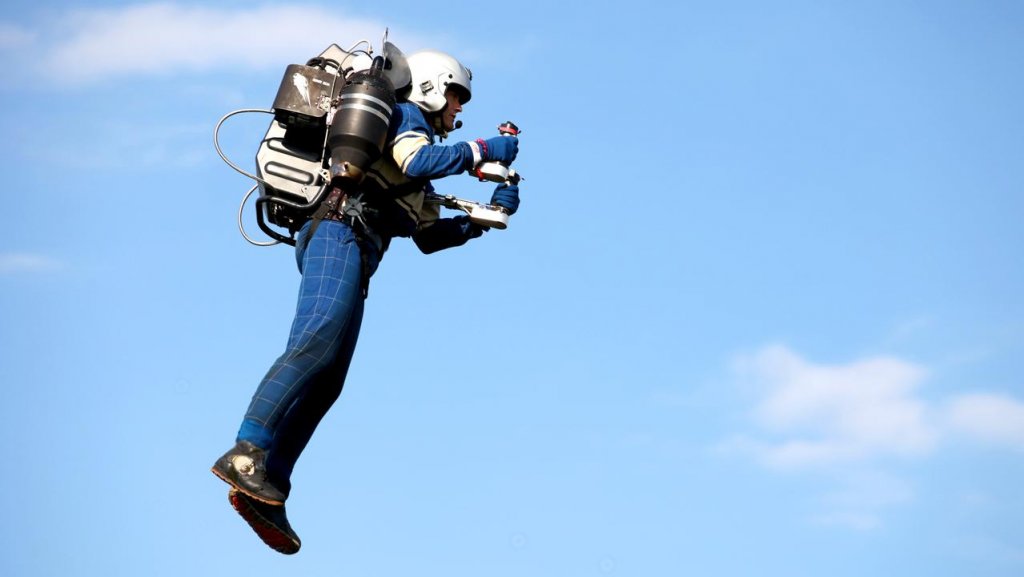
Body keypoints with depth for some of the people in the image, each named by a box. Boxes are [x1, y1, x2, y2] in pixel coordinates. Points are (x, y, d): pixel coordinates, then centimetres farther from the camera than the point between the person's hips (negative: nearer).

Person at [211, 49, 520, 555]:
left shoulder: (415, 159, 38)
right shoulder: (405, 116, 10)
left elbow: (429, 236, 35)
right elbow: (418, 163, -14)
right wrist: (482, 150, -4)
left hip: (350, 250, 10)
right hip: (340, 233, -10)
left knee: (326, 381, -3)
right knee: (317, 342, -29)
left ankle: (264, 491, -13)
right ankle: (246, 454, -42)